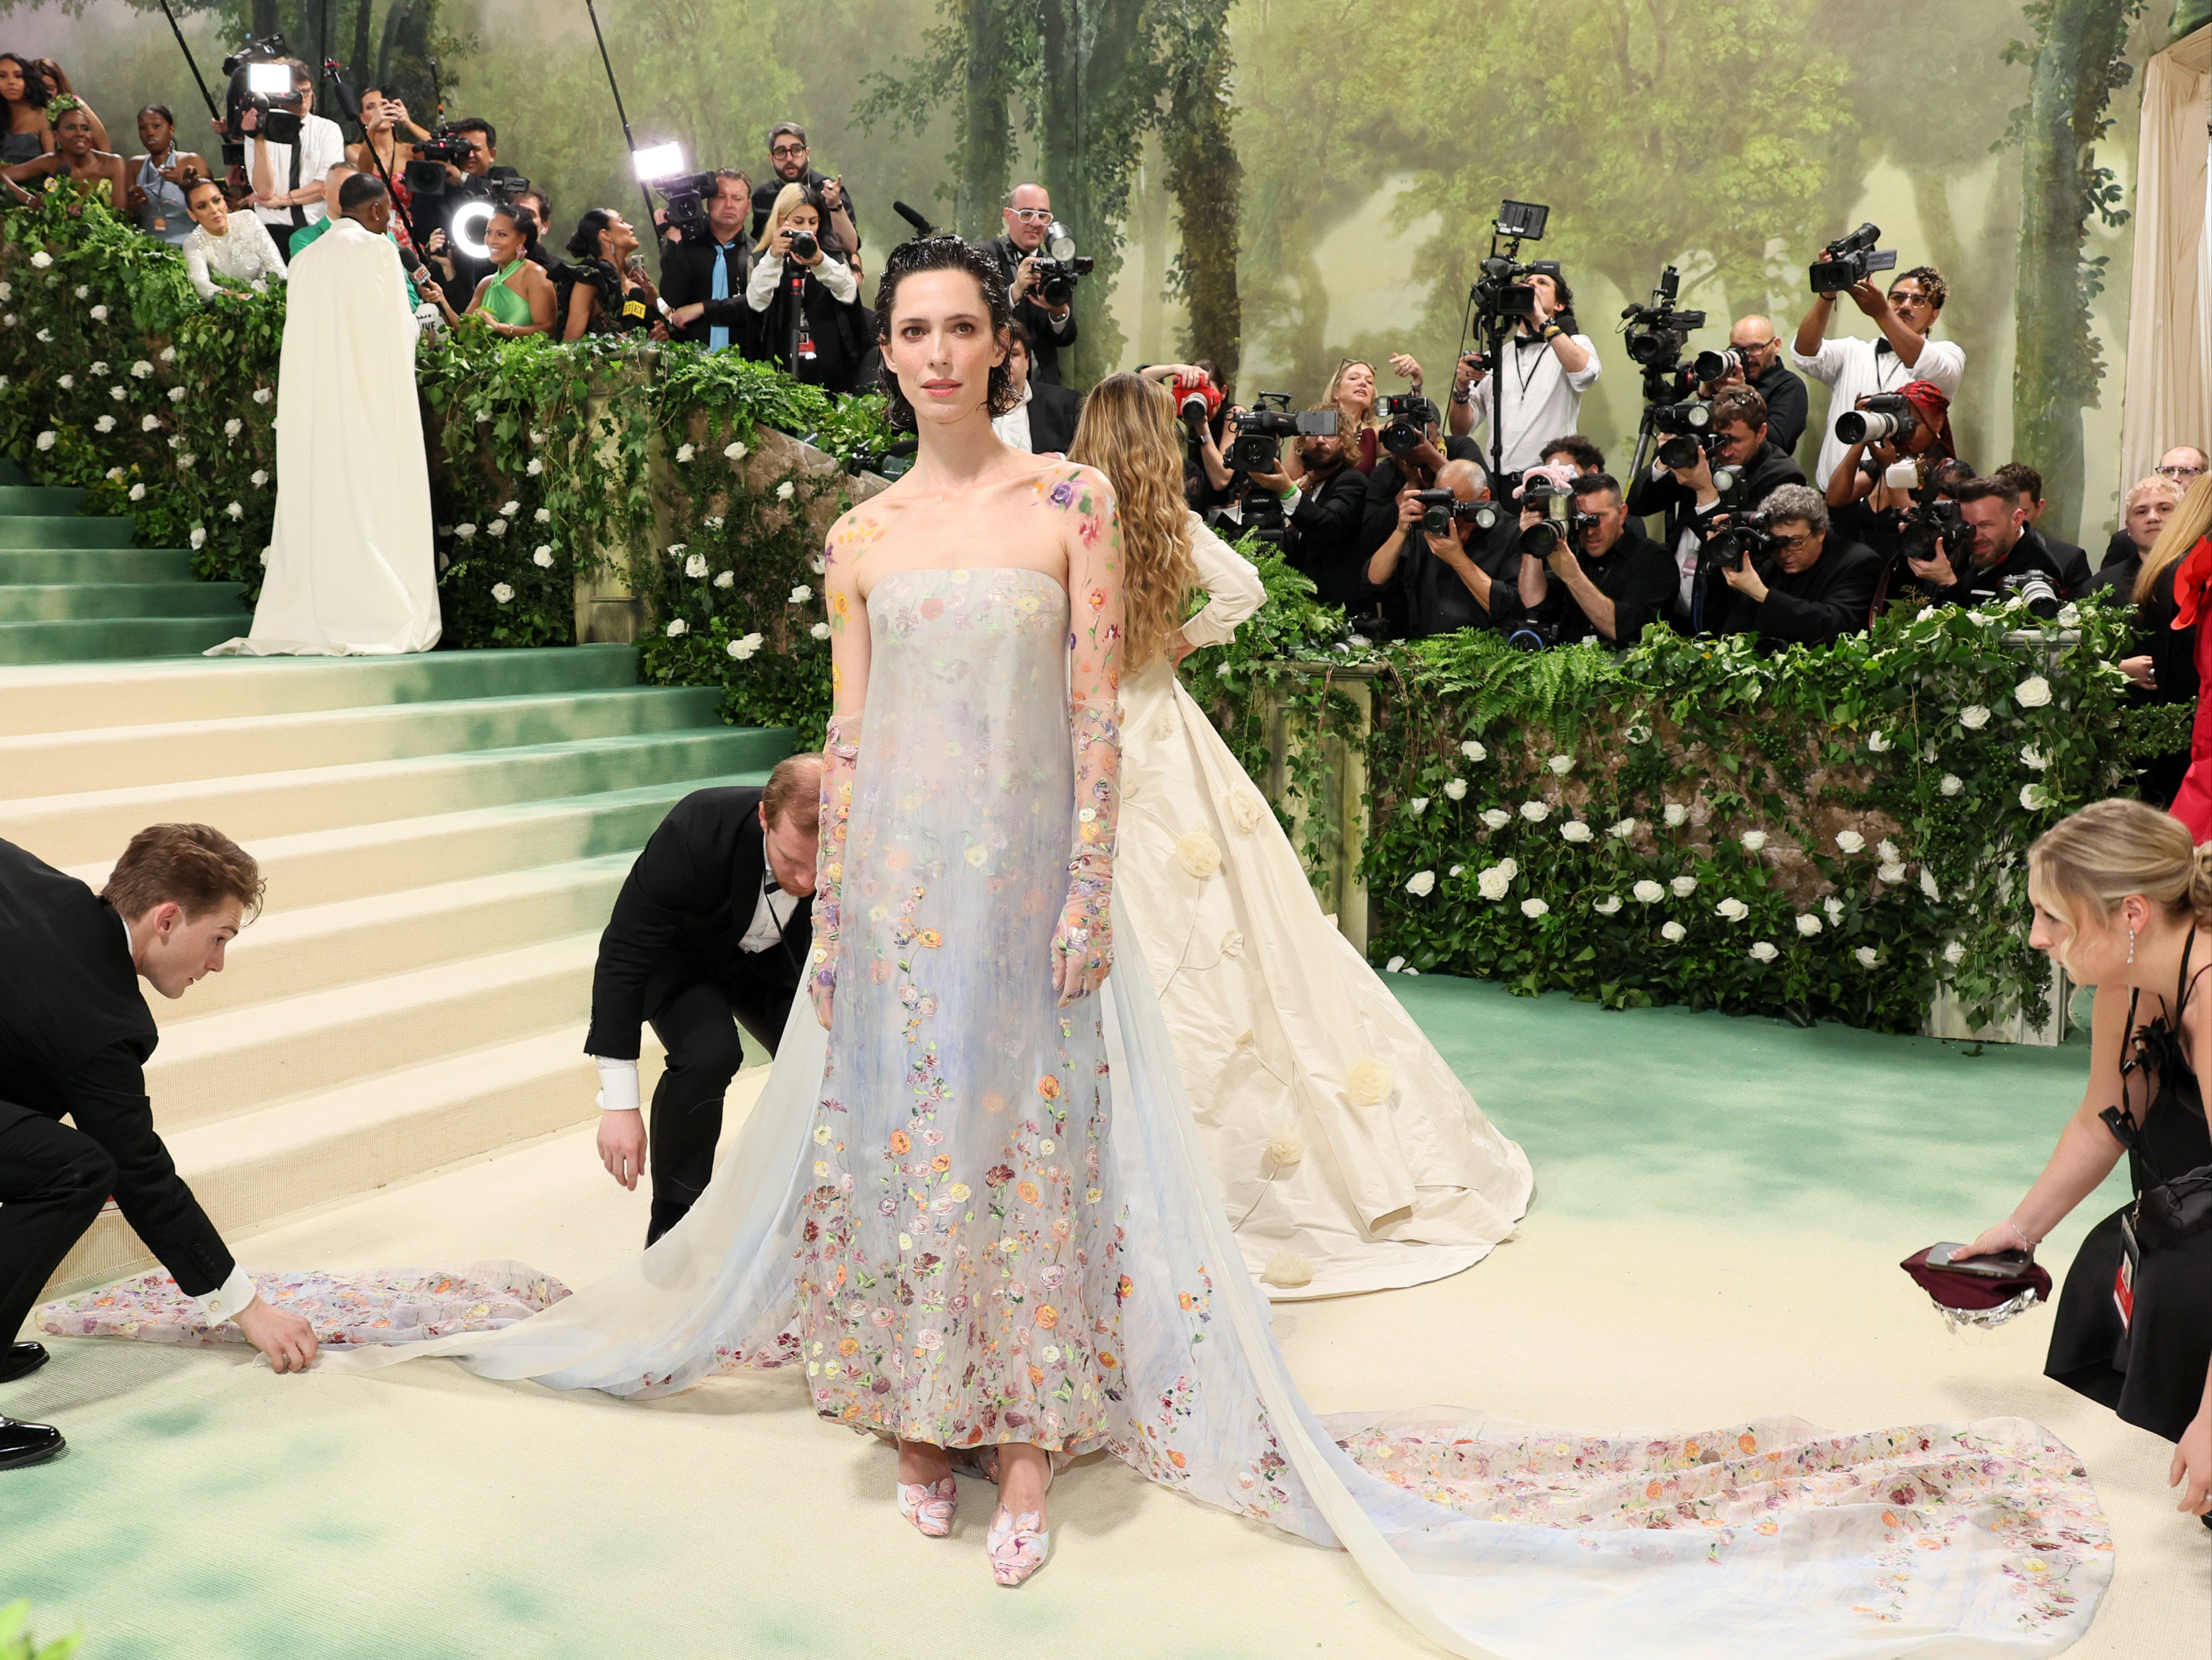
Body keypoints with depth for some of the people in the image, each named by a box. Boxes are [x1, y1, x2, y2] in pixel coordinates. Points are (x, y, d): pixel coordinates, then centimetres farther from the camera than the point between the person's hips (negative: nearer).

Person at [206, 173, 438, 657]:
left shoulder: (306, 259, 15)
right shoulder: (376, 250, -3)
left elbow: (300, 340, 15)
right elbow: (397, 331, -6)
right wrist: (418, 328, 16)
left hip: (311, 408, 6)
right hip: (369, 400, -6)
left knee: (311, 506, 5)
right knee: (370, 504, -5)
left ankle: (294, 623, 3)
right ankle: (372, 621, -8)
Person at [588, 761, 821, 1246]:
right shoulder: (697, 830, -39)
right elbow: (623, 956, -31)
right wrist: (619, 1104, -31)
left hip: (770, 960, 3)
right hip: (681, 956, -3)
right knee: (708, 1052, -30)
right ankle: (674, 1225, -9)